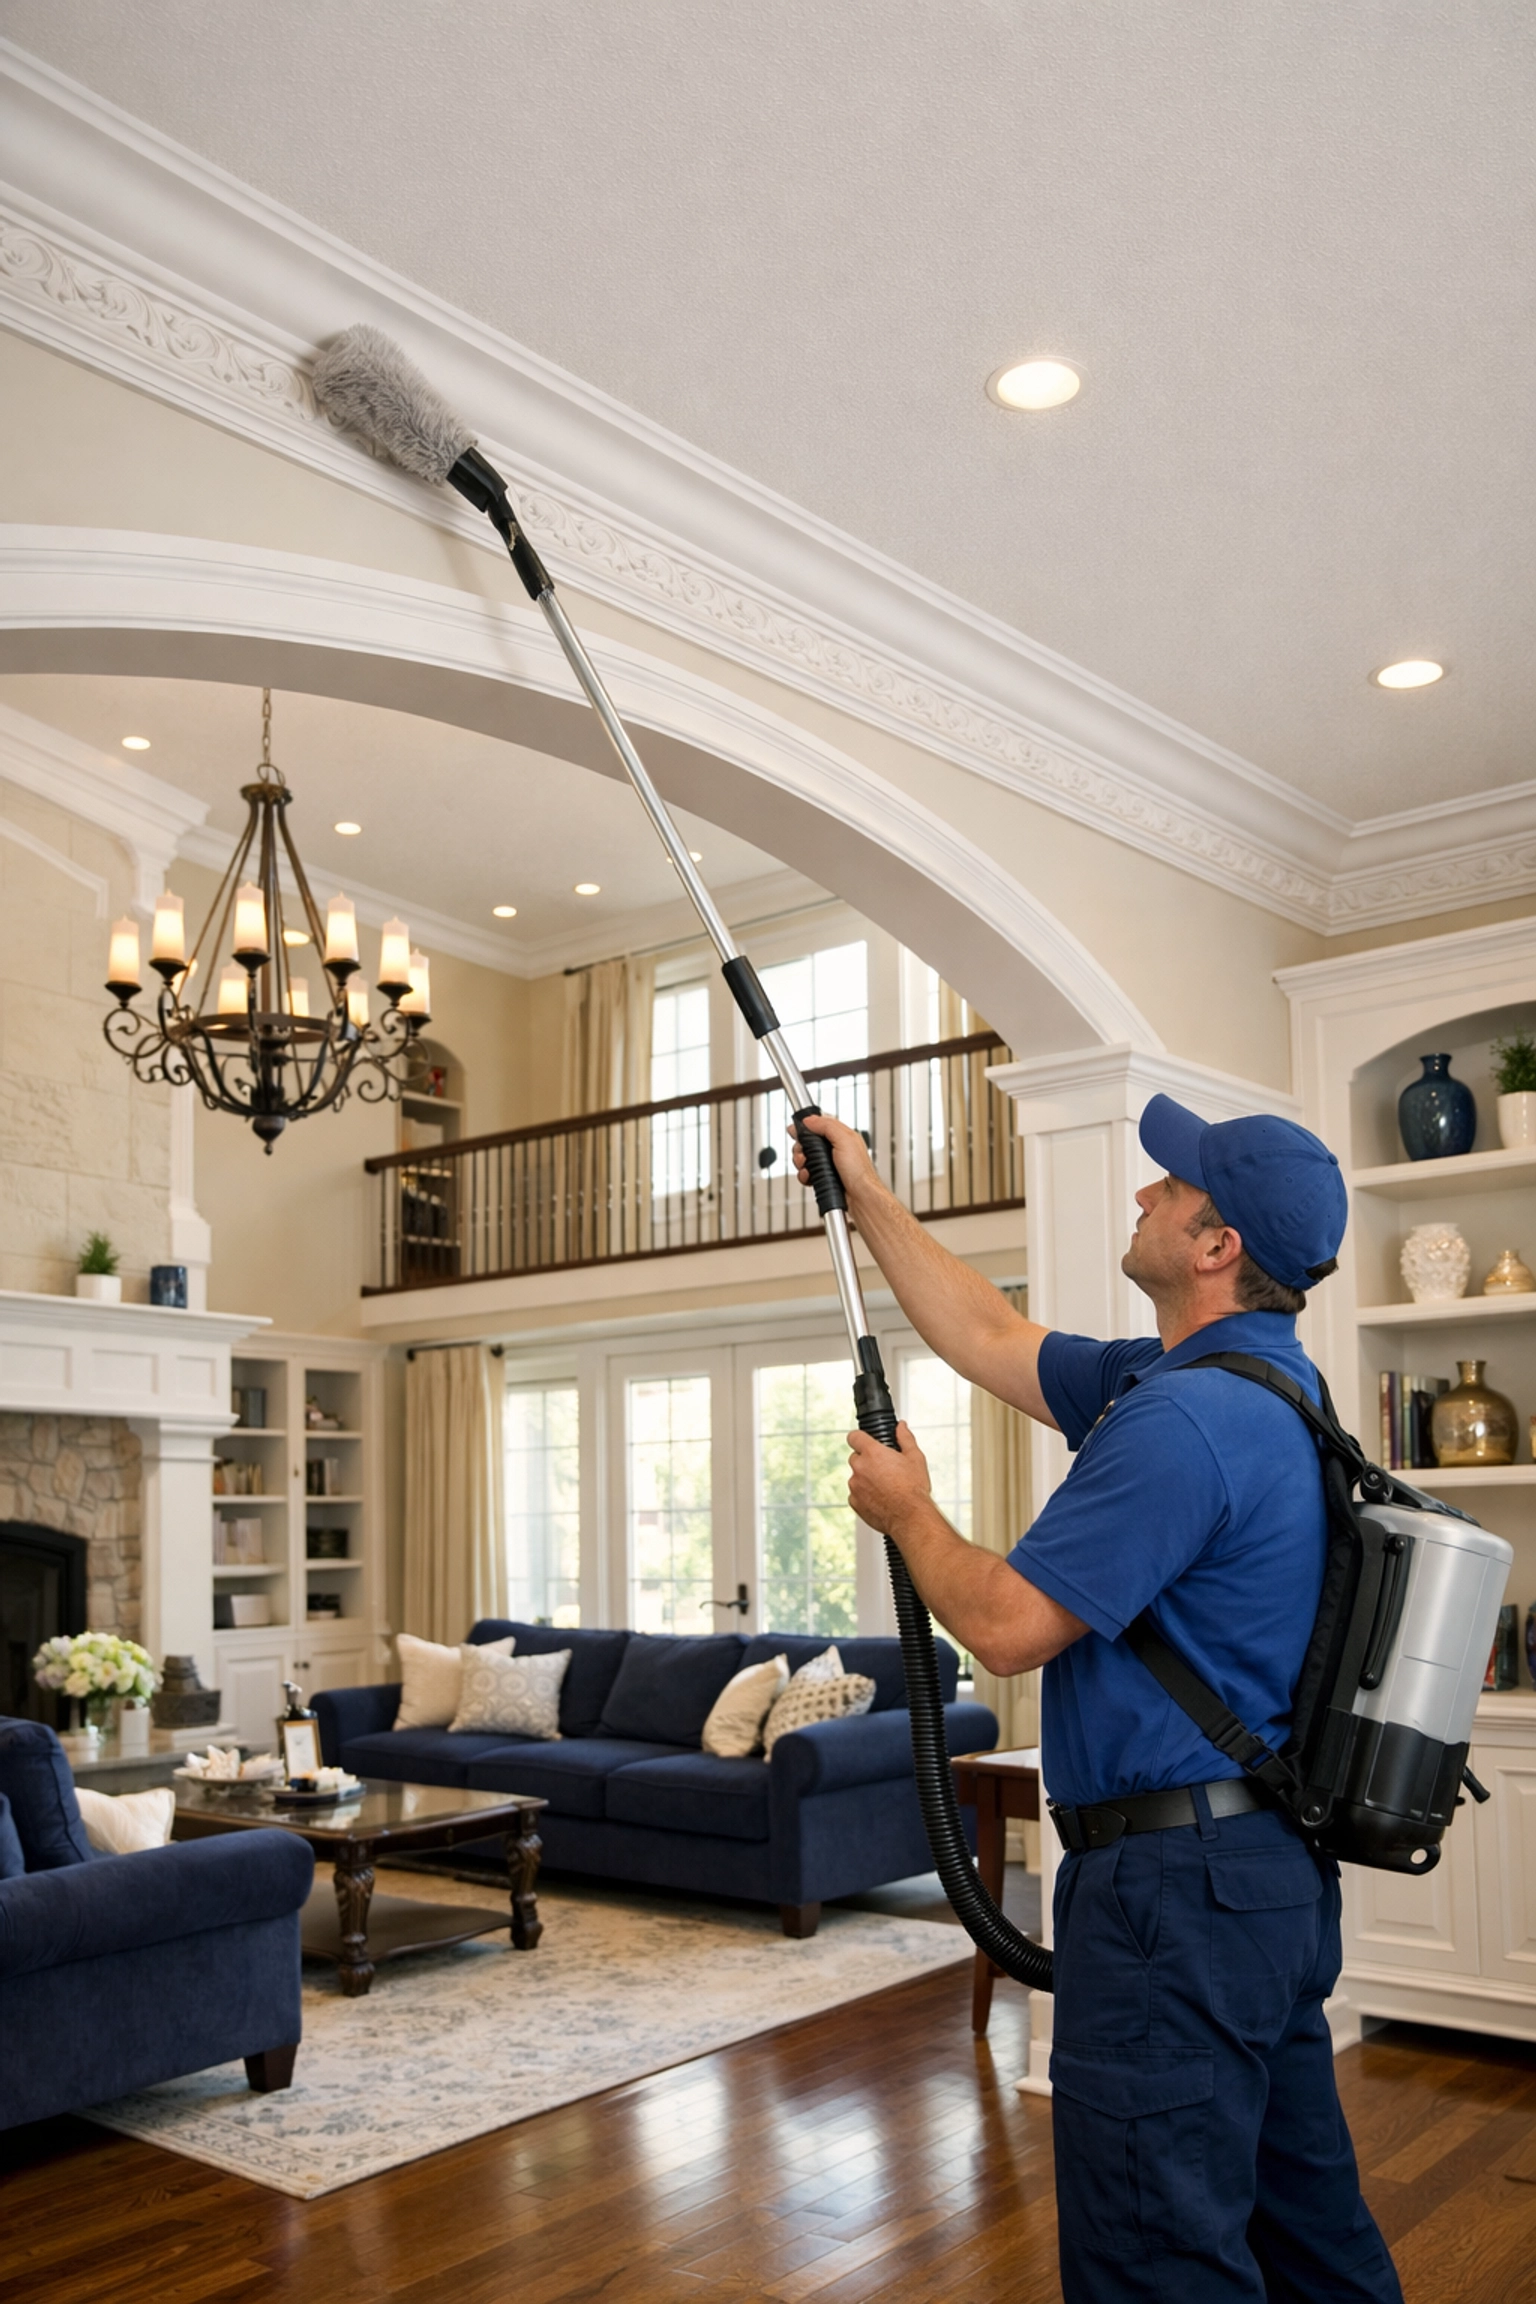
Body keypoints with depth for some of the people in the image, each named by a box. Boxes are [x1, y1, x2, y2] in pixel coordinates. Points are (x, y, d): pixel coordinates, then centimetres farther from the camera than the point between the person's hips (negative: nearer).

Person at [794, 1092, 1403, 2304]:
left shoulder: (1183, 1418, -24)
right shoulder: (1260, 1386, 10)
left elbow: (1008, 1624, -22)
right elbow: (991, 1340, 16)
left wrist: (908, 1513, -3)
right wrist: (867, 1194, 18)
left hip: (1176, 1883, -11)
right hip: (1276, 1871, 11)